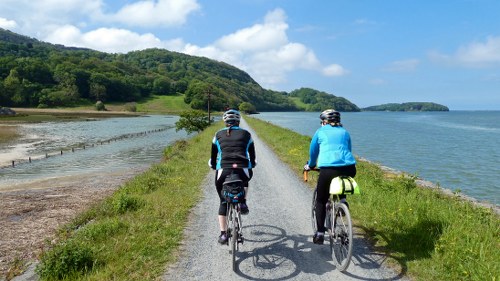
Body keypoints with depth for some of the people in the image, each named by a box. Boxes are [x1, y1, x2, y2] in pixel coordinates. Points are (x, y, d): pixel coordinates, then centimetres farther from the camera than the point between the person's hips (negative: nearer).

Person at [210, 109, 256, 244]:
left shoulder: (219, 135, 15)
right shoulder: (246, 134, 15)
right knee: (245, 180, 38)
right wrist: (251, 166, 40)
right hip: (242, 170, 0)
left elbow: (213, 155, 20)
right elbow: (252, 155, 22)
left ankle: (223, 234, 11)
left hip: (223, 171, 0)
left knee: (223, 202, 16)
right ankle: (243, 203, 17)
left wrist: (214, 167, 37)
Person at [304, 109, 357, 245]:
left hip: (328, 169, -3)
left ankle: (320, 233, 10)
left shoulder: (320, 131, 16)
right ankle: (342, 199, 18)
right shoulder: (345, 132, 24)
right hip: (349, 168, 3)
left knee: (321, 201, 15)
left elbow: (313, 152, 24)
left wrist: (310, 165, 42)